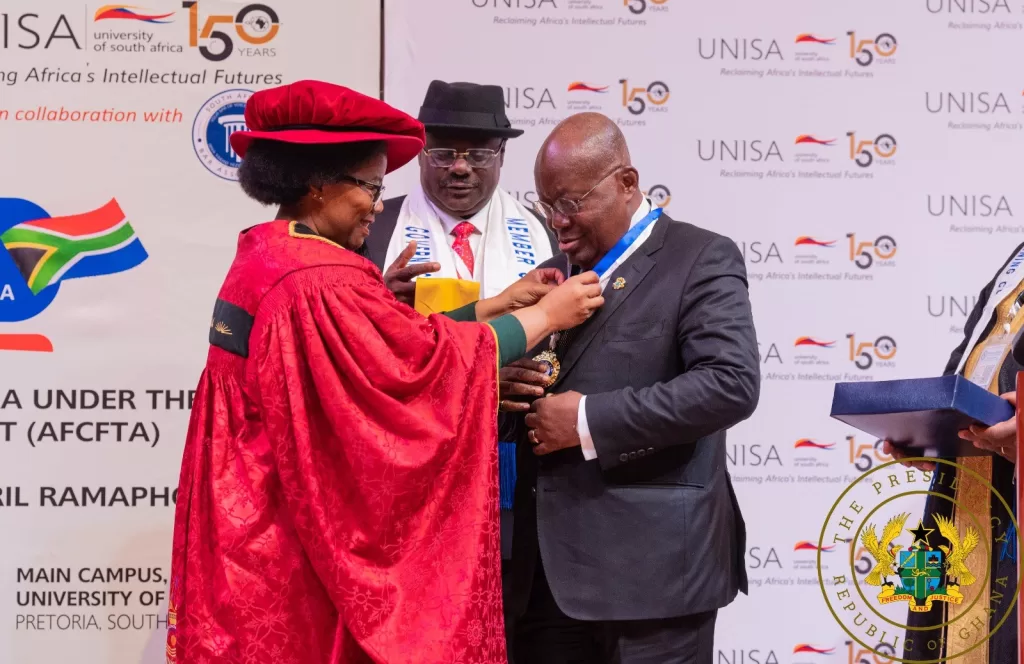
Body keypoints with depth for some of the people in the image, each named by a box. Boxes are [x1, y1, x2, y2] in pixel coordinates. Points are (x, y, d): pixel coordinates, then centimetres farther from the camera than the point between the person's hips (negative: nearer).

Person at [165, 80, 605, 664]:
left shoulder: (268, 255, 7)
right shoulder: (317, 283, -23)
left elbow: (397, 337, 9)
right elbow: (431, 357, -18)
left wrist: (500, 304, 8)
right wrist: (545, 316, -7)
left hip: (257, 522, 10)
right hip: (295, 533, -10)